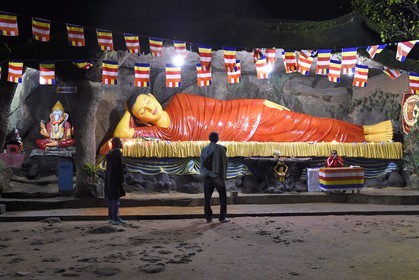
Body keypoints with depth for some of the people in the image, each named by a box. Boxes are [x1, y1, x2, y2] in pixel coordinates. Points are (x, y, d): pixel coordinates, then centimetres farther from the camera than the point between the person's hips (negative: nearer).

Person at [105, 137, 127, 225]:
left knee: (111, 198, 12)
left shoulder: (110, 153, 13)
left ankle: (111, 217, 18)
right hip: (116, 178, -9)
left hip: (109, 178, 9)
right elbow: (120, 167, -17)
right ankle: (115, 218, -6)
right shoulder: (117, 153, -14)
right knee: (116, 198, -7)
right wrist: (122, 180, -15)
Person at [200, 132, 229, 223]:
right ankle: (222, 217, 3)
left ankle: (208, 217, 8)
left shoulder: (204, 149, 5)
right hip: (218, 176, -3)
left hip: (207, 177, 3)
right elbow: (224, 161, -10)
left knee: (207, 198, 8)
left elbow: (202, 163, 8)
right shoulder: (220, 148, -7)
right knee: (223, 196, 6)